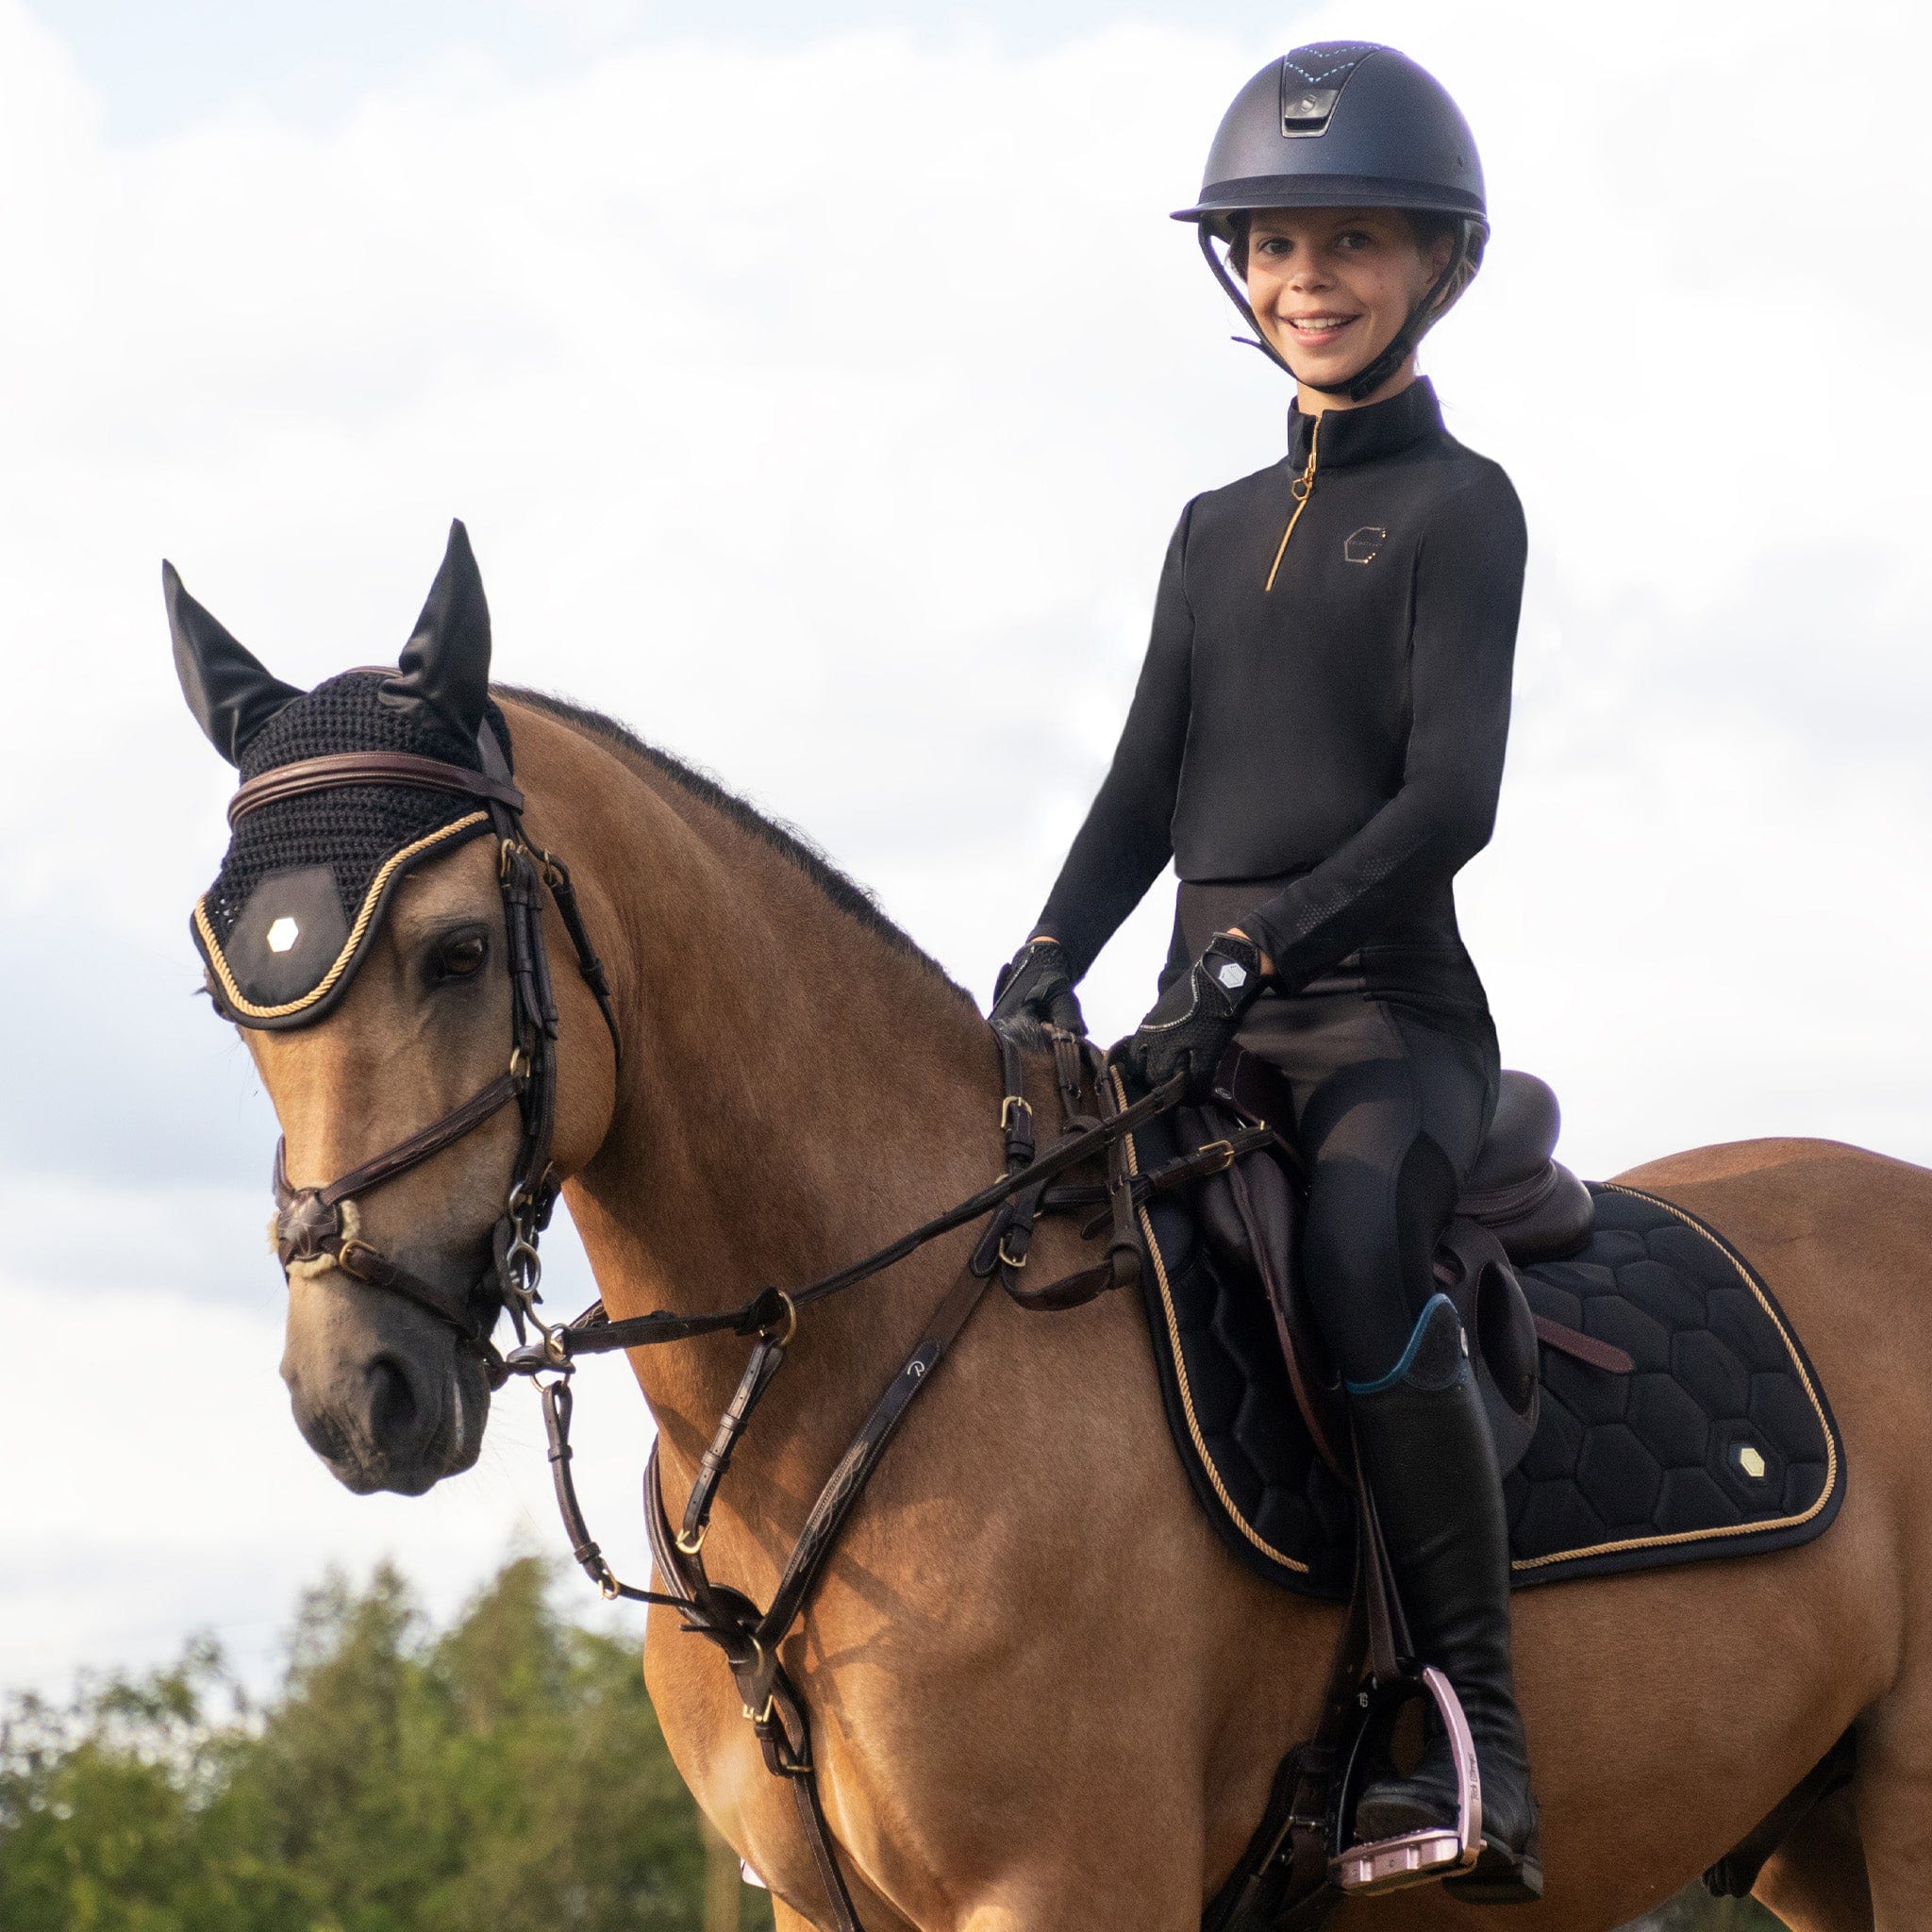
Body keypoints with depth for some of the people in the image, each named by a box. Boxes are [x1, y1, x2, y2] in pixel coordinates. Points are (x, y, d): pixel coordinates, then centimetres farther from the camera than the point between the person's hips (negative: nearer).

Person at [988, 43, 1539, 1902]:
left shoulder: (1457, 508, 0)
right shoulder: (1218, 531, 20)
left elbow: (1448, 796, -11)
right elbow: (1144, 790, 16)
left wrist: (1259, 951, -22)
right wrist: (1049, 962, -3)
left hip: (1389, 1008, -7)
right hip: (1211, 1025, 7)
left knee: (1357, 1243, -35)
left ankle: (1478, 1740, -35)